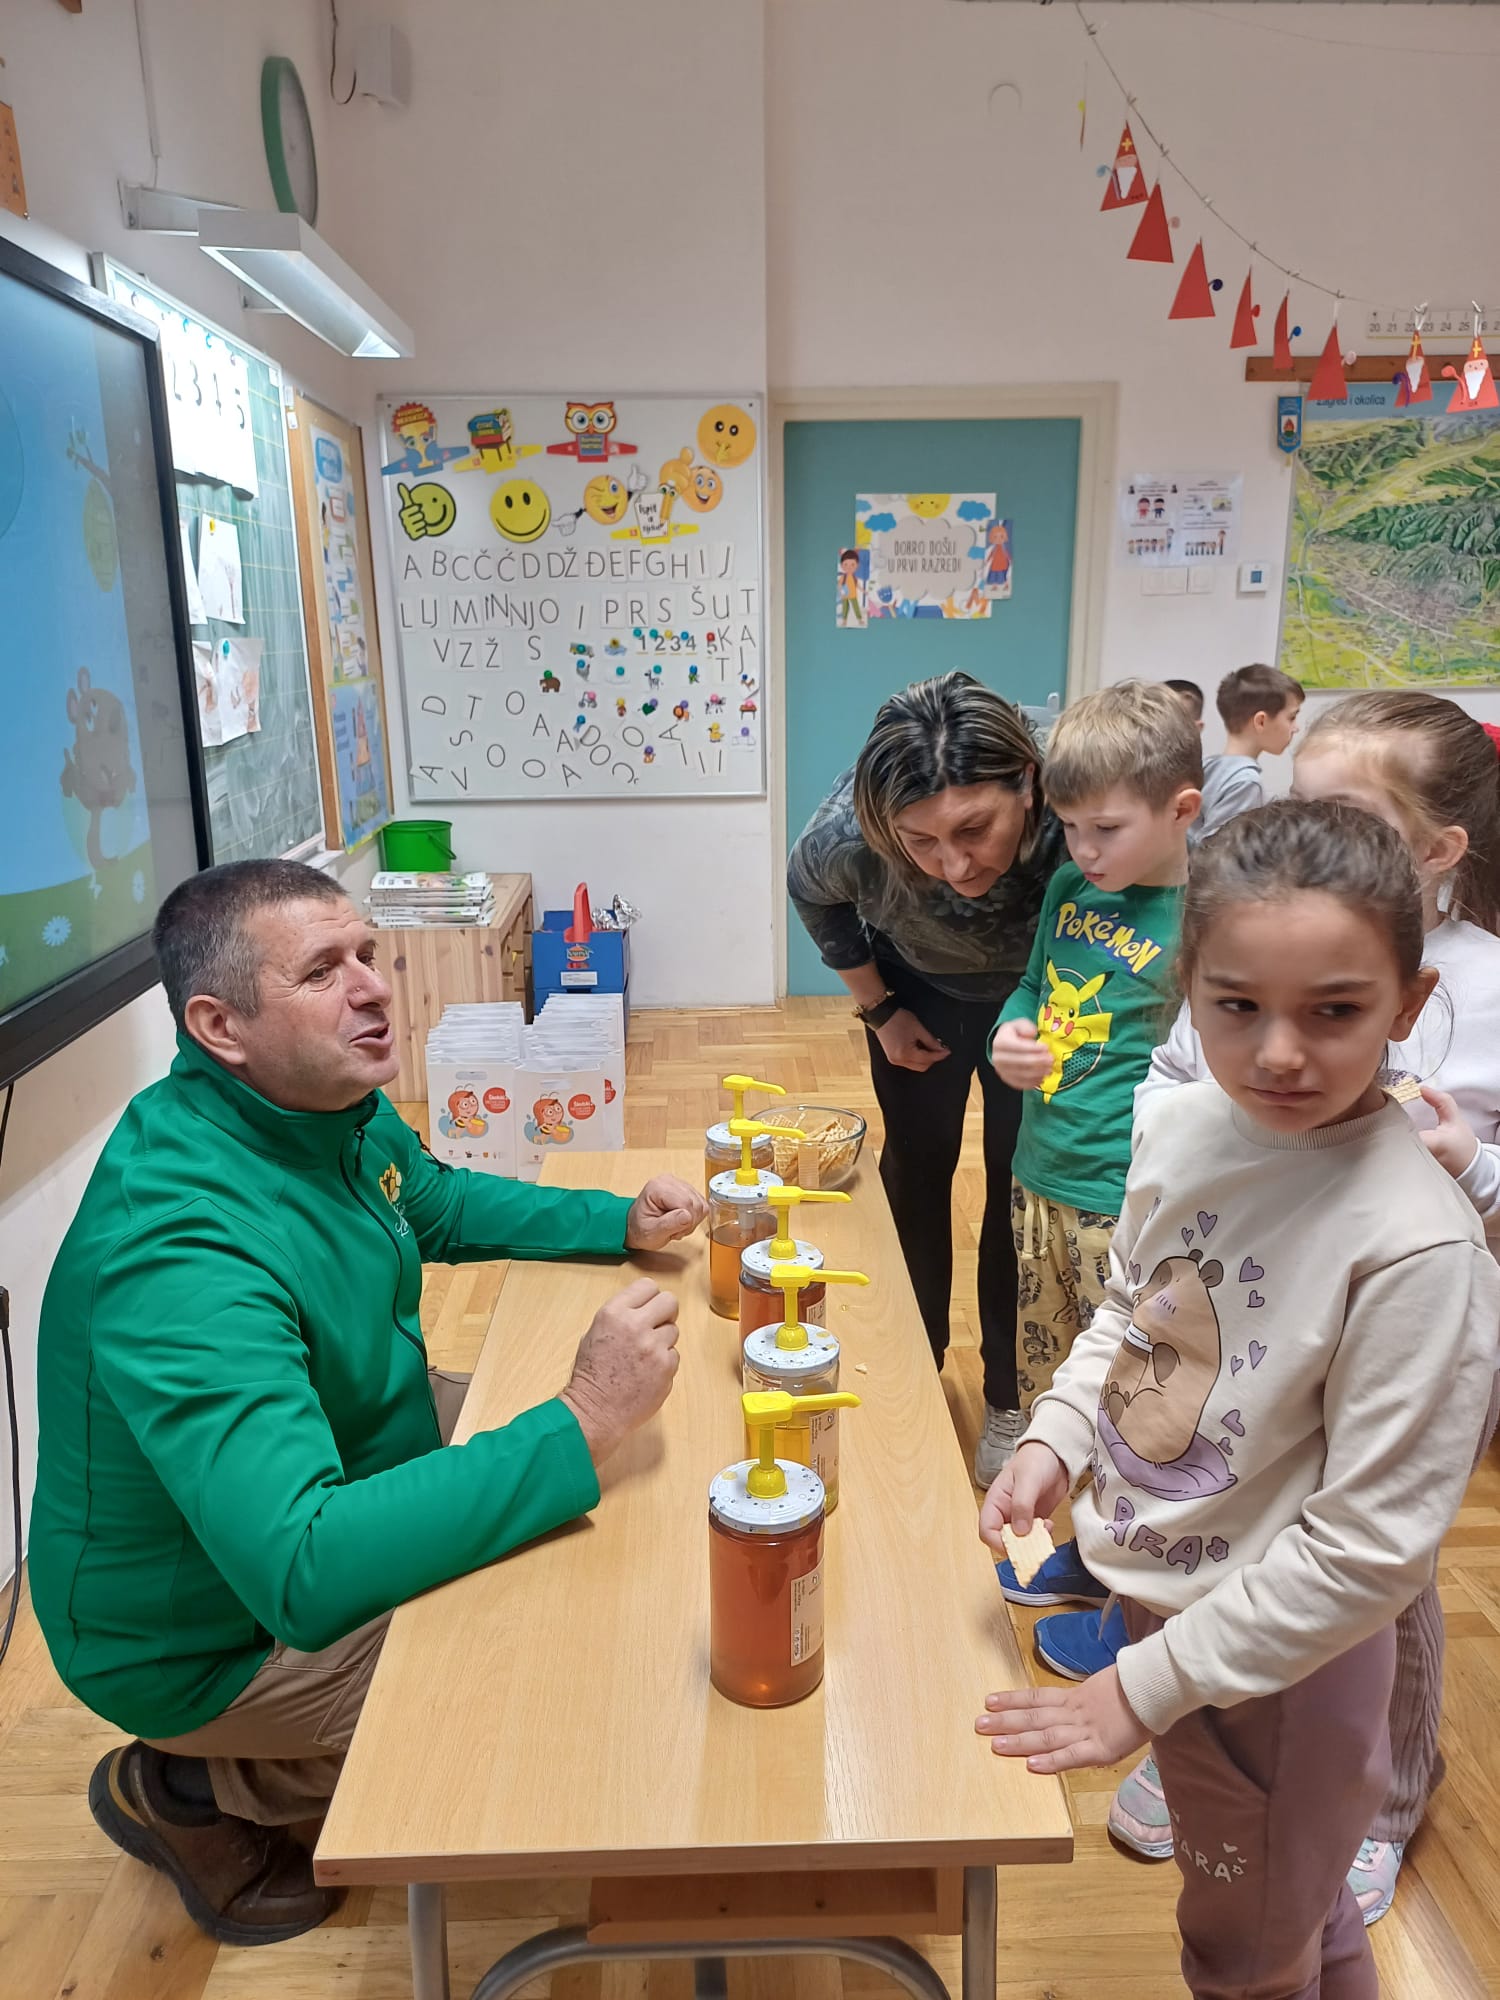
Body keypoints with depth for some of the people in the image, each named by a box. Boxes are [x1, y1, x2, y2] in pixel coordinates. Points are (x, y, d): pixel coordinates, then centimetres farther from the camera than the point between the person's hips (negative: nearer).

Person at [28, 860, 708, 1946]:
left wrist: (620, 1223, -3)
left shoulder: (341, 1108, -10)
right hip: (217, 1633, -8)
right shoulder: (182, 1245, -37)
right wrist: (580, 1425, -42)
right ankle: (189, 1792, 8)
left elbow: (440, 1202, 12)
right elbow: (302, 1572, -43)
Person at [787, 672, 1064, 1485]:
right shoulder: (845, 837, -37)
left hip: (1043, 993, -1)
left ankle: (1009, 1397, 26)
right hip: (921, 988, 1)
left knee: (1021, 1182, 6)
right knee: (917, 1167, 11)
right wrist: (879, 1010, -3)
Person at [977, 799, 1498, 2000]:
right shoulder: (1180, 1125, -12)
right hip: (1160, 1586, 6)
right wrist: (1058, 1437, -8)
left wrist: (1147, 1687, -19)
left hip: (1281, 1651, -5)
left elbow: (1369, 1550, -25)